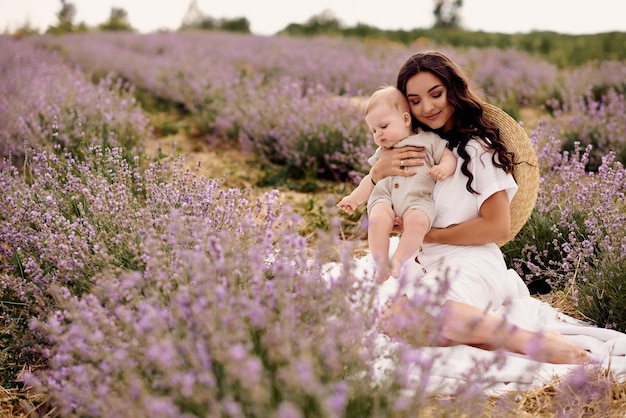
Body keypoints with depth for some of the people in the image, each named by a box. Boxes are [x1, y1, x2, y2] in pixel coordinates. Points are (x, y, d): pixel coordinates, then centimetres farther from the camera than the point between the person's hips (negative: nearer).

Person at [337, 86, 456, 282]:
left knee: (417, 221, -36)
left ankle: (397, 261, -28)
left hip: (417, 200, -3)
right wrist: (354, 198, 28)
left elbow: (449, 157, 10)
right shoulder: (382, 153, 29)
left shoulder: (428, 140, 15)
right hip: (384, 196, 3)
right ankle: (381, 265, -23)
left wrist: (444, 168, -11)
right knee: (377, 220, -31)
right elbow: (372, 180, 35)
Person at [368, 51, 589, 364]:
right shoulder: (414, 147, 18)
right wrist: (378, 170, -6)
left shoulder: (477, 148, -1)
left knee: (398, 317, -38)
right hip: (426, 265, 7)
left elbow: (498, 227, -7)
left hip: (470, 265, -6)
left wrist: (426, 233, -5)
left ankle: (533, 341, -28)